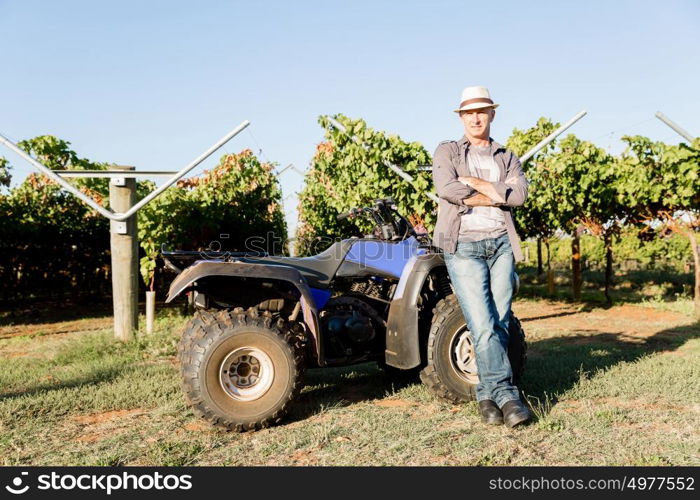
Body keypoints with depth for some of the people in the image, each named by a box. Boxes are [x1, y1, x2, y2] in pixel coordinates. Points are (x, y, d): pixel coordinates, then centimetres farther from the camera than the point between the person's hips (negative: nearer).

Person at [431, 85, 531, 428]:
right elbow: (446, 190, -10)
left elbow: (519, 194, -2)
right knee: (482, 324, -13)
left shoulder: (507, 158, 19)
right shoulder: (447, 151, 11)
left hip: (501, 243, 3)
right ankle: (505, 392, -10)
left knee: (500, 322, 0)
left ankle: (487, 394, 7)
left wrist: (474, 183, -7)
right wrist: (496, 195, -4)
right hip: (463, 246, -3)